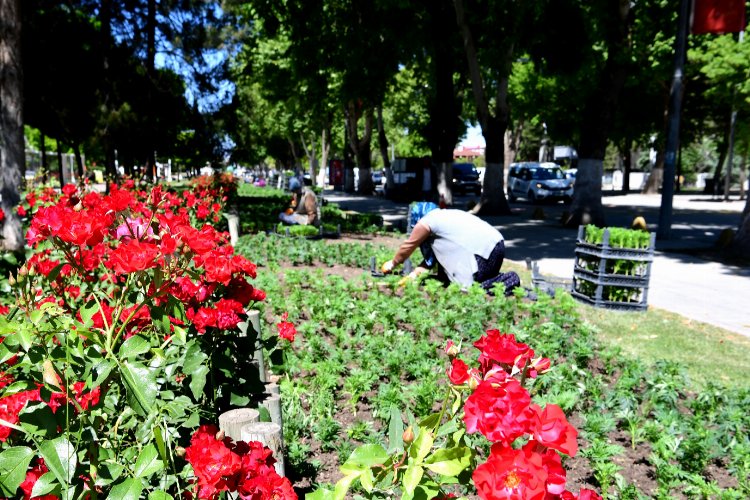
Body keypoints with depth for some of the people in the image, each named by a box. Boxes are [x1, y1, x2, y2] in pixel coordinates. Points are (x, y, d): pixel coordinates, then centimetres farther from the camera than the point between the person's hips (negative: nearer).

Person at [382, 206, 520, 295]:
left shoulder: (426, 221, 1)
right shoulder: (445, 216, 28)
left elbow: (407, 247, 14)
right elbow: (431, 256, 29)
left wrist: (392, 264, 29)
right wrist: (415, 272, 25)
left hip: (485, 251, -10)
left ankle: (507, 282, -11)